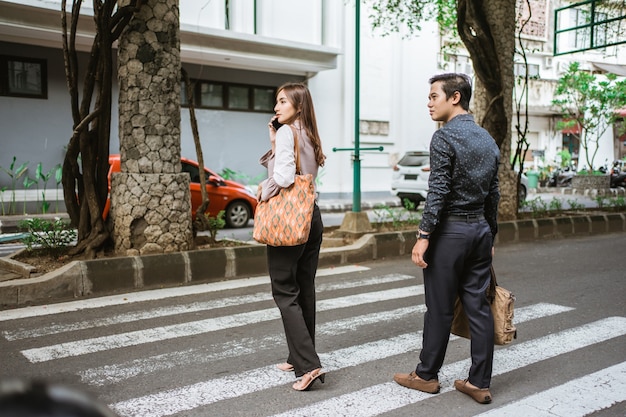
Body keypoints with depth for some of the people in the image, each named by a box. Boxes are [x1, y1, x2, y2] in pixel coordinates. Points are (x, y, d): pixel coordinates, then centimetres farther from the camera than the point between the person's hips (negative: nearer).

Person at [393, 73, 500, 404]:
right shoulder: (488, 139, 13)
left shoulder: (445, 136, -11)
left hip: (450, 230, -7)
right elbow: (493, 195, 15)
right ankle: (479, 383, 15)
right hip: (480, 229, 8)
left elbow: (438, 192, -17)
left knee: (440, 308, 4)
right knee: (478, 306, 9)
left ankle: (426, 375, 19)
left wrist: (423, 236, -15)